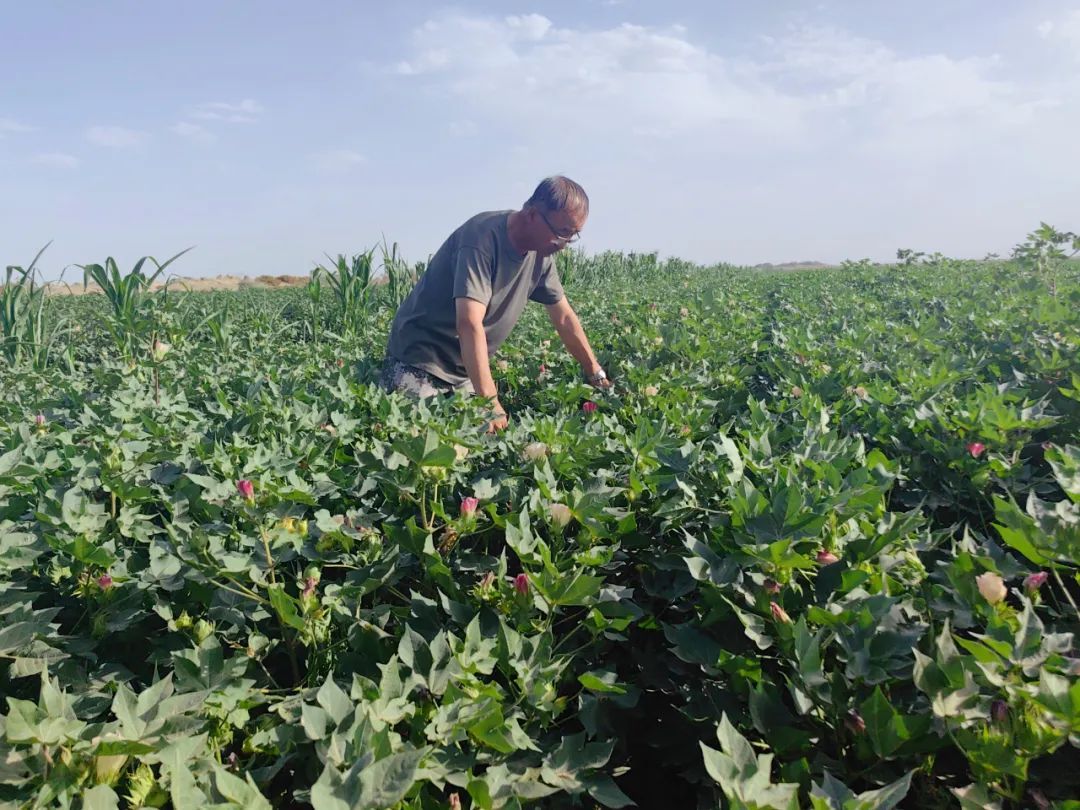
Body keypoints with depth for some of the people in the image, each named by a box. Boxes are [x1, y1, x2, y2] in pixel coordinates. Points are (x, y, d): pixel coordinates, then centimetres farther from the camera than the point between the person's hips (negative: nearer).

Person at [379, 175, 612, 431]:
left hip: (467, 371, 7)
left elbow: (565, 318, 11)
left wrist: (597, 375, 10)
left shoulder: (541, 253, -1)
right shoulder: (483, 236, -25)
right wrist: (491, 404, -41)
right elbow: (470, 323, -35)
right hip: (419, 362, -7)